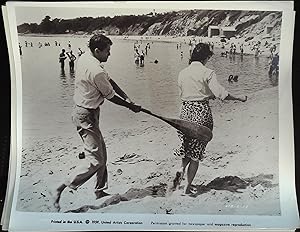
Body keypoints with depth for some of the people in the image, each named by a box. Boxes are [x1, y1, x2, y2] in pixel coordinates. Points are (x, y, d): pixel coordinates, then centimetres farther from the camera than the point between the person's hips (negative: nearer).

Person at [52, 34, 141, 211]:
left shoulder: (85, 58, 5)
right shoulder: (96, 71, -25)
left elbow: (109, 80, 8)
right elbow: (111, 97, -13)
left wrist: (127, 98, 3)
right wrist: (130, 107, 3)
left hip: (83, 112, 11)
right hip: (87, 116, -11)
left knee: (101, 154, 18)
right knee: (95, 160, -6)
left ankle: (100, 191, 30)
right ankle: (60, 190, 0)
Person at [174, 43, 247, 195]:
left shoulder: (182, 73, 5)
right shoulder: (207, 73, -10)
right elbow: (221, 93, -15)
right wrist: (239, 98, -2)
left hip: (185, 111, 4)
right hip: (202, 112, -4)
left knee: (187, 144, 25)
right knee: (197, 149, 8)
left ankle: (181, 169, 1)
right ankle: (188, 186, 14)